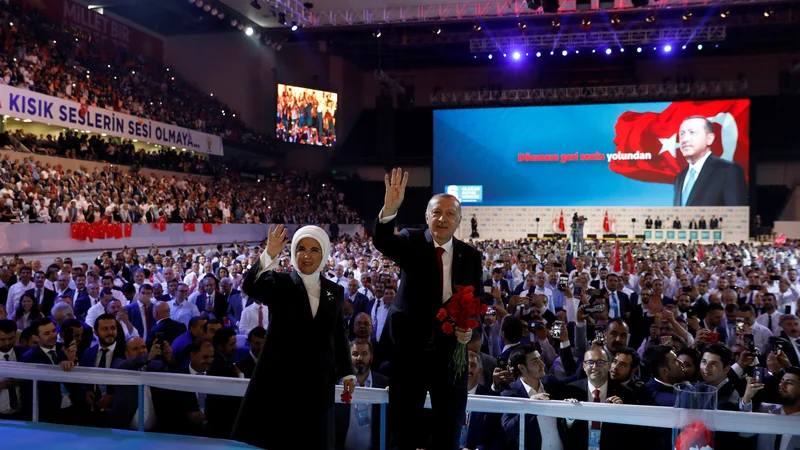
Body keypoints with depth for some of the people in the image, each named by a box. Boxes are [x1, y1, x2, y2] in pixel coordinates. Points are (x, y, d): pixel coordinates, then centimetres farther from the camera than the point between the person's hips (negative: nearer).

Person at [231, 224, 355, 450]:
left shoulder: (335, 291, 8)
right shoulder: (279, 283, -1)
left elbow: (339, 334, 14)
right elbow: (249, 286, -22)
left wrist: (347, 372, 10)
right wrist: (269, 254, -36)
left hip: (317, 381, 3)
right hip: (278, 377, -2)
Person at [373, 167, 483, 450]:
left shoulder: (471, 256, 3)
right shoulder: (412, 242, -3)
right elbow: (381, 242, -24)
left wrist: (471, 327, -13)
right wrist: (390, 207, -42)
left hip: (450, 351, 2)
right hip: (408, 348, -2)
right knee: (403, 426, 10)